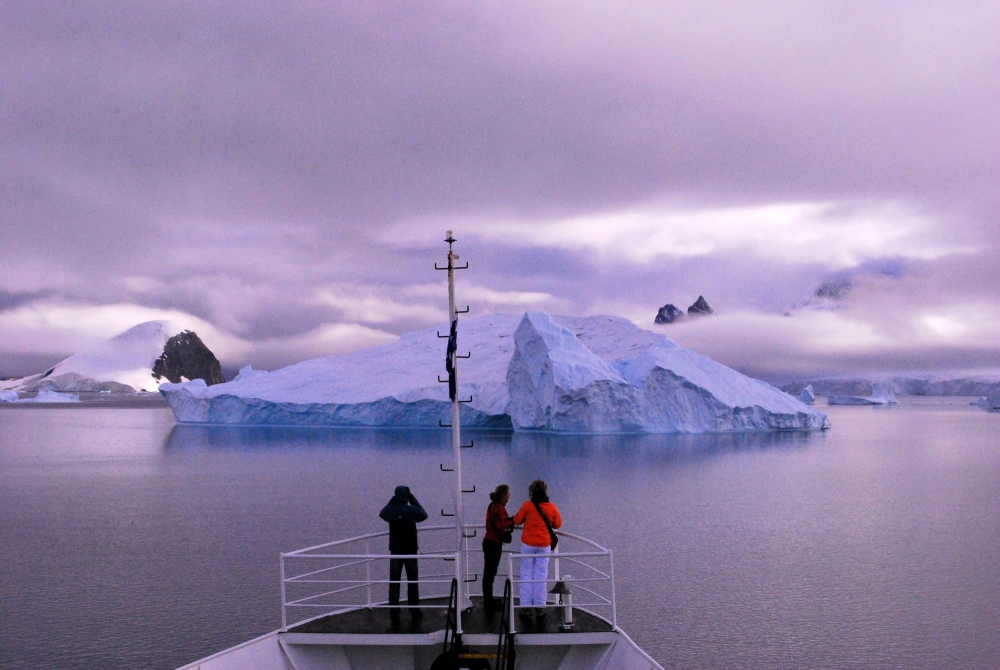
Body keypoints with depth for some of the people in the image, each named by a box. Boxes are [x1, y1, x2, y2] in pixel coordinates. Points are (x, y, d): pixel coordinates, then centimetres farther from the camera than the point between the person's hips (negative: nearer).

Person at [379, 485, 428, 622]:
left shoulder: (391, 510, -7)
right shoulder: (412, 510, -10)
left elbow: (382, 513, 18)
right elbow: (424, 515, 13)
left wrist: (392, 501, 15)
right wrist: (414, 500, 14)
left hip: (395, 551, 1)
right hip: (410, 550, -1)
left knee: (394, 583, 7)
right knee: (412, 582, 9)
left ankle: (394, 614, 6)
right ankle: (415, 613, 10)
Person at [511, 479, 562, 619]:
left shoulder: (528, 505, -11)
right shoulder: (552, 508, -4)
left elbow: (517, 520, -2)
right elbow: (558, 524, 8)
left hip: (528, 543, -1)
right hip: (544, 545, 1)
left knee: (526, 574, 6)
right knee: (541, 575, 7)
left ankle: (526, 607, 6)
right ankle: (539, 607, 8)